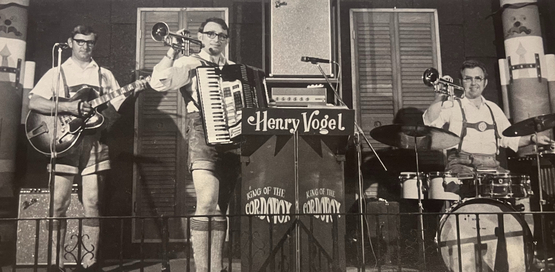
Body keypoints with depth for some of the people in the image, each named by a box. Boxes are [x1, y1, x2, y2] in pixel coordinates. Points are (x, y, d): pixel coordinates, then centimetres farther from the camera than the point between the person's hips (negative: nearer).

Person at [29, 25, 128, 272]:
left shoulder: (105, 76, 17)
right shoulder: (57, 73, 10)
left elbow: (118, 108, 11)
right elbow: (33, 102, -3)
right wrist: (68, 107, -15)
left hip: (94, 142, 1)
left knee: (92, 204, 0)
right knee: (59, 204, -3)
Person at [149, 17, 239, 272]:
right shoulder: (190, 63, 6)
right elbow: (159, 82, -10)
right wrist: (172, 51, -9)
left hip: (231, 138, 5)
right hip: (203, 136, -5)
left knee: (220, 207, 6)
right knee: (207, 204, -18)